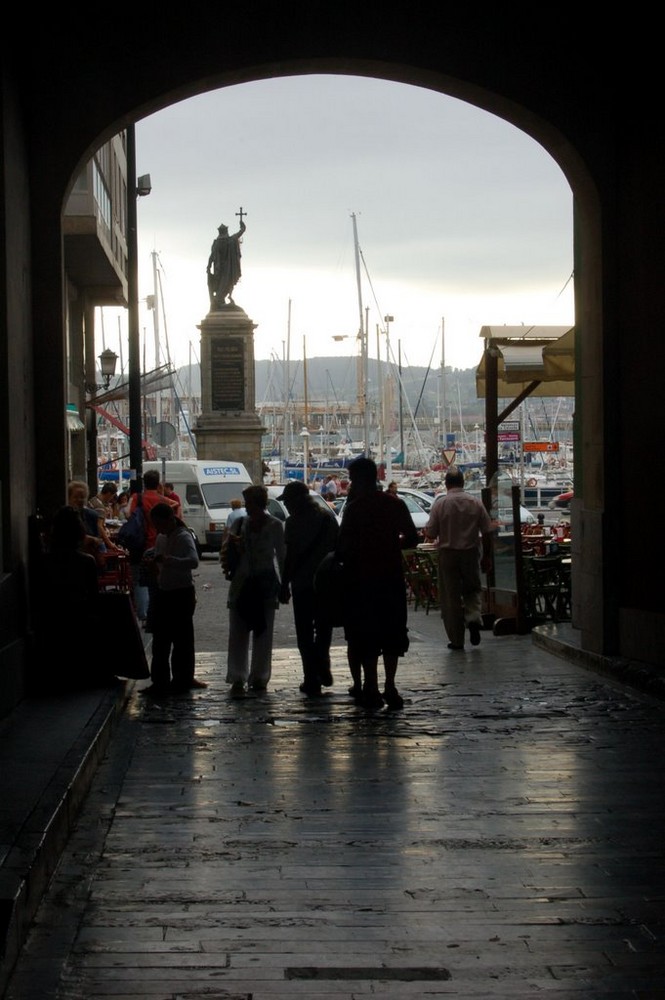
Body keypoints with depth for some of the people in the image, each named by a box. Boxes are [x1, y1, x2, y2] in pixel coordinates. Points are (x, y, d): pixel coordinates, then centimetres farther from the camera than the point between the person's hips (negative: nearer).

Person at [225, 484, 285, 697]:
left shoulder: (274, 525, -3)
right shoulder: (242, 523, 6)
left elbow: (281, 555, 1)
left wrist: (283, 585, -2)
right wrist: (235, 543, -7)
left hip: (265, 583, -3)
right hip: (242, 583, 3)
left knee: (263, 633, 5)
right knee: (238, 633, -4)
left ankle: (259, 677, 14)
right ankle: (237, 678, -6)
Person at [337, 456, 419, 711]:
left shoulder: (355, 508, -11)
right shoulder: (396, 505, 3)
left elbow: (344, 546, -14)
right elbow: (412, 538, 7)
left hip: (361, 579, -4)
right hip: (392, 576, 4)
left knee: (364, 637, 3)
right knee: (391, 633, 11)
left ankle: (371, 689, 2)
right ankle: (389, 687, 8)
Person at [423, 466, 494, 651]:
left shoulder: (440, 504, -9)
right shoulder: (476, 503, -3)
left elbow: (430, 534, -9)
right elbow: (488, 532, -1)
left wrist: (433, 536, 15)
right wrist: (487, 556, 9)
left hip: (448, 554, -1)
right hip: (471, 553, 2)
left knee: (450, 596, 6)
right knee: (473, 589, 20)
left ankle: (456, 640, 8)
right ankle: (474, 617, -8)